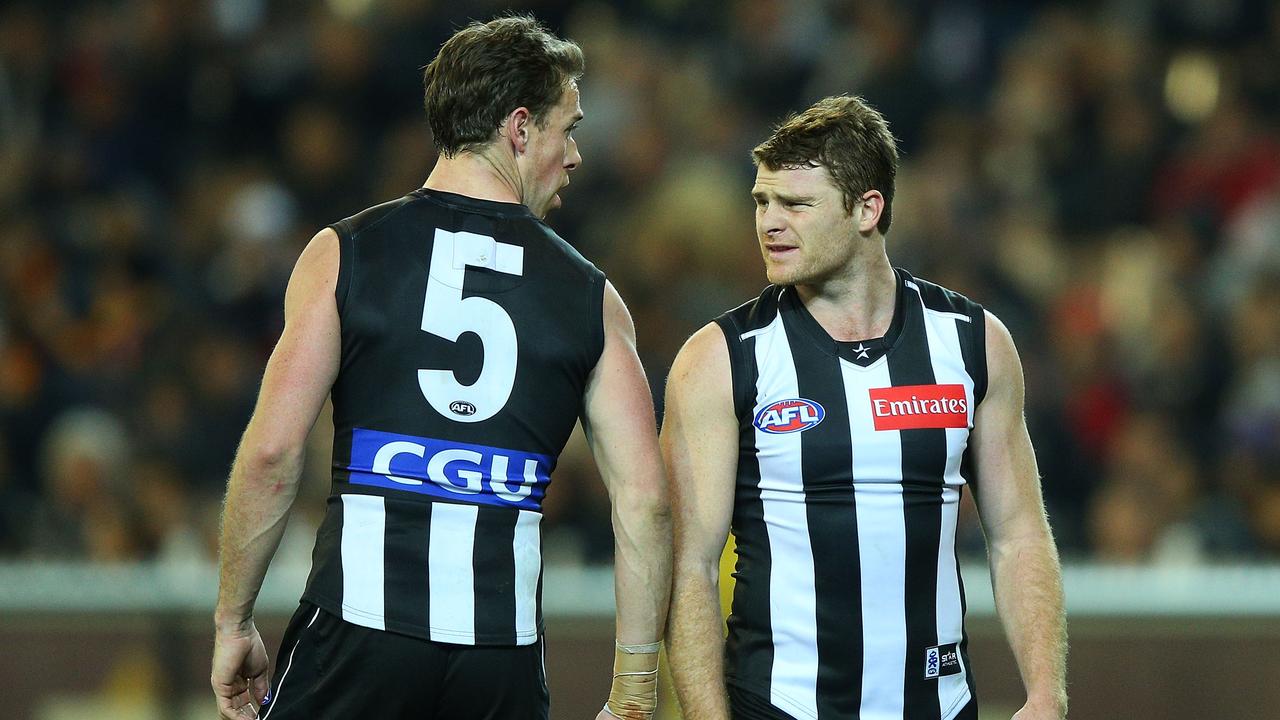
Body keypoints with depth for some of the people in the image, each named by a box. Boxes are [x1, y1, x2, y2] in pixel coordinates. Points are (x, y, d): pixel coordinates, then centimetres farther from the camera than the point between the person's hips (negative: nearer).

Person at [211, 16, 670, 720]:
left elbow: (271, 454, -5)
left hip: (358, 629, -2)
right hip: (504, 652, 2)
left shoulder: (343, 253, 2)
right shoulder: (590, 297, 7)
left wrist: (233, 622, 4)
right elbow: (643, 500, 2)